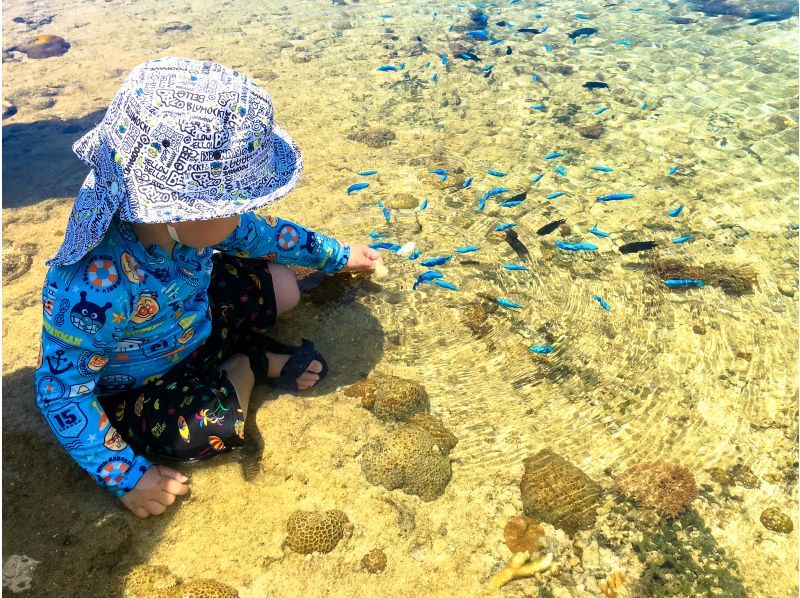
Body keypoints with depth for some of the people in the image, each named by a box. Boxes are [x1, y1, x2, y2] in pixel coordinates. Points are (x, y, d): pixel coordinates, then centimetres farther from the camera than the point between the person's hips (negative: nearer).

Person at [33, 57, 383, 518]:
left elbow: (256, 232, -4)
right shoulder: (97, 290, -43)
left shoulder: (173, 215, -23)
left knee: (281, 286, 5)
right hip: (136, 388, -5)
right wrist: (127, 477, -22)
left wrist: (338, 255, 8)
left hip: (192, 319, 5)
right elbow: (62, 394, -29)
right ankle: (249, 367, 0)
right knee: (213, 430, -28)